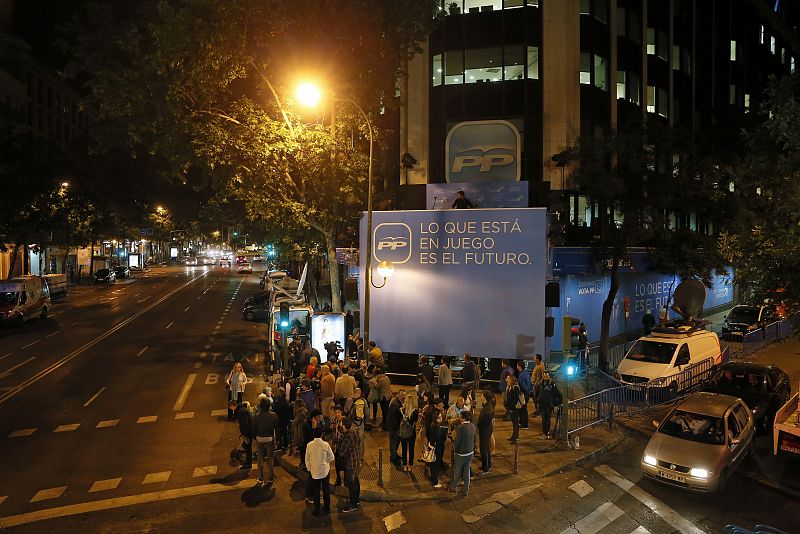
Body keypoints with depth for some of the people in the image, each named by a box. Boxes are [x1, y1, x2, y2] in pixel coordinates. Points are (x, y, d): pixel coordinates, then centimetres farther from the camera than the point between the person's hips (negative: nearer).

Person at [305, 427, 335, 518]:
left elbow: (307, 459, -2)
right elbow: (332, 458, -5)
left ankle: (317, 511, 20)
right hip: (325, 470, 0)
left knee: (315, 492, 13)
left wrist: (309, 468, 13)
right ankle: (326, 509, 26)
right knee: (326, 490, 16)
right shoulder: (326, 444, -14)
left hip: (314, 472, 0)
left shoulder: (309, 445, -12)